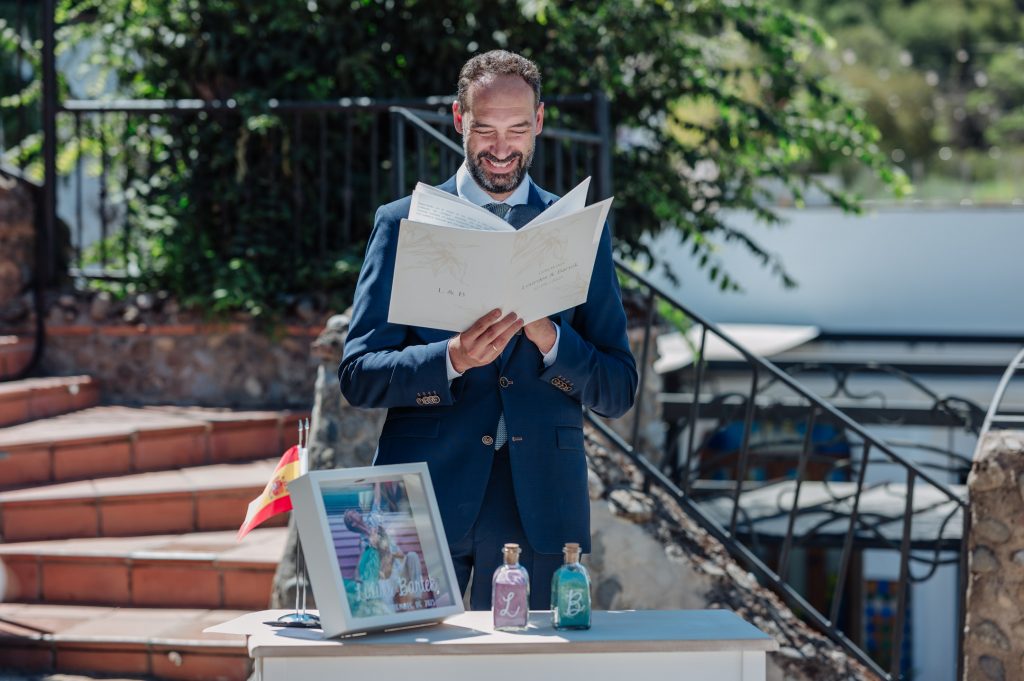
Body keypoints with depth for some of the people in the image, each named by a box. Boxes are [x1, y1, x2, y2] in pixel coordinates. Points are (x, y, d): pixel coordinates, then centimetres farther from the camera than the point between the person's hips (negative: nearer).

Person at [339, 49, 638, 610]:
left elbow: (619, 390, 7)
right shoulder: (403, 225, 7)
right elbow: (357, 375, 0)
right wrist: (453, 359, -17)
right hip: (426, 497, -1)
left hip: (538, 503, 1)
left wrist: (548, 338, -12)